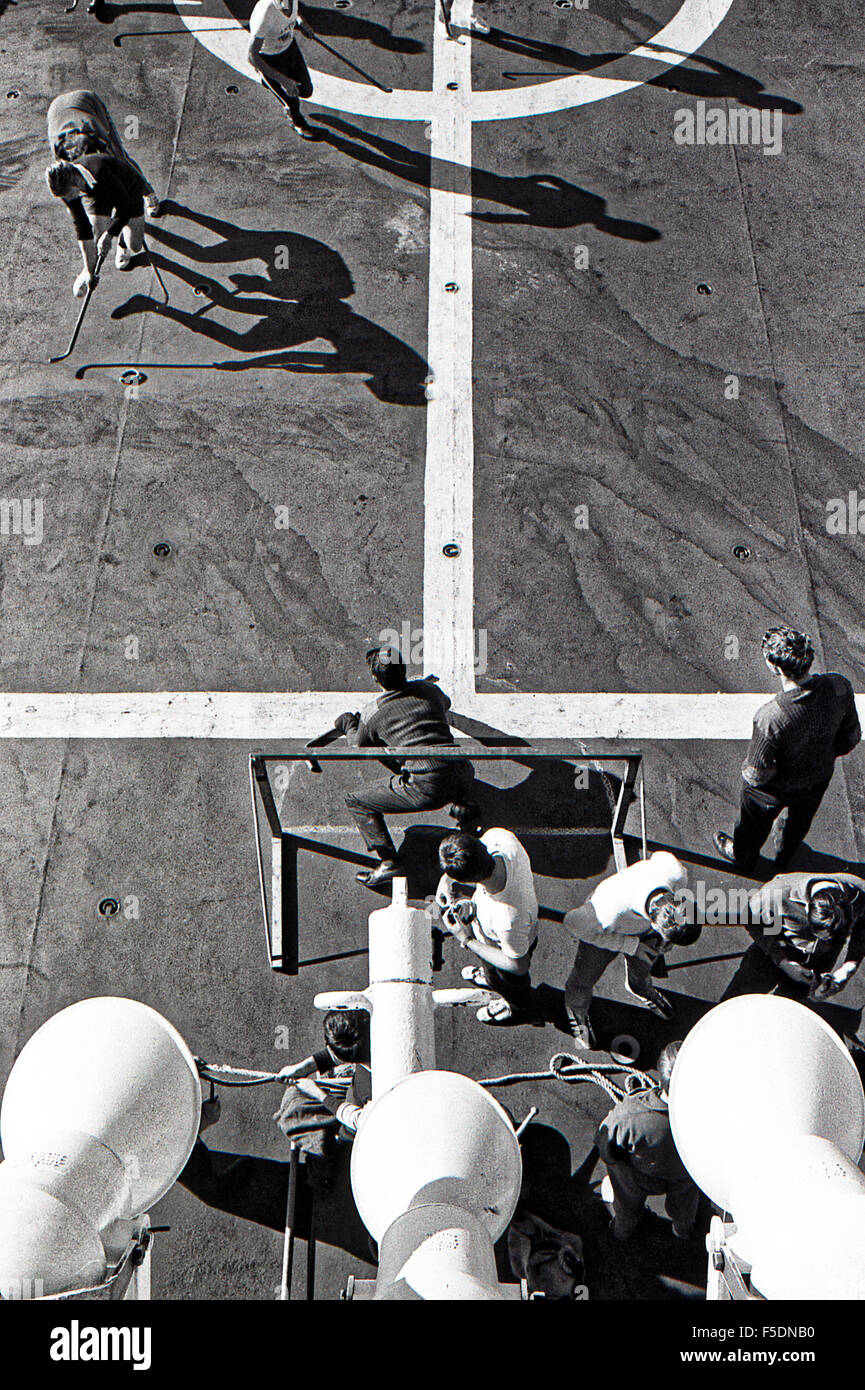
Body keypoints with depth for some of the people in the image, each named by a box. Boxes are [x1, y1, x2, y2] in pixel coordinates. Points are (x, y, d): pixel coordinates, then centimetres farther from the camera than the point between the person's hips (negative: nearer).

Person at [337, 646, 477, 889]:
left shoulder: (372, 714, 3)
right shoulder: (429, 689, 14)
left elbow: (359, 748, 22)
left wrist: (348, 726, 42)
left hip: (425, 788, -5)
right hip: (460, 777, 5)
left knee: (356, 803, 9)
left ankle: (388, 861, -2)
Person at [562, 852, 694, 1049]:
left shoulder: (677, 872, -40)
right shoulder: (609, 911, -50)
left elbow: (660, 855, -15)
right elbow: (573, 923, -30)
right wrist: (631, 945, -25)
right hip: (602, 931, -3)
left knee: (642, 965, 31)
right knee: (586, 977, 20)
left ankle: (639, 987, 66)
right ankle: (576, 1011, 54)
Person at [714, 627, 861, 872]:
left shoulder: (770, 718, -44)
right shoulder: (840, 687, -29)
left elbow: (757, 775, -28)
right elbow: (851, 737, -9)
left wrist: (746, 771, -4)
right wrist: (826, 755, 10)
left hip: (776, 788, -4)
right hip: (819, 778, 5)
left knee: (755, 824, 30)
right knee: (800, 819, 37)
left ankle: (743, 857, 61)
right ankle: (785, 856, 67)